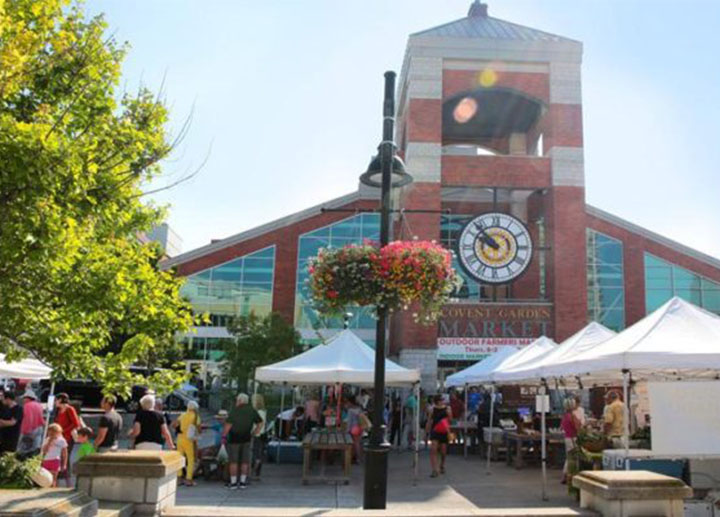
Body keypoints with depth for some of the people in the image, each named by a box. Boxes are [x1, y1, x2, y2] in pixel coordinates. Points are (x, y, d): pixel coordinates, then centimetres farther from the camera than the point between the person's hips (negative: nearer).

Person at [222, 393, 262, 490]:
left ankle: (233, 482, 5)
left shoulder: (235, 410, -10)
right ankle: (243, 482, 12)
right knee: (245, 461, 11)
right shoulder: (252, 410, 4)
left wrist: (224, 436, -6)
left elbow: (228, 425, -16)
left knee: (233, 461, 3)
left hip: (234, 438, -4)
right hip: (246, 438, 4)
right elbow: (260, 423, 6)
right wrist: (253, 434, 11)